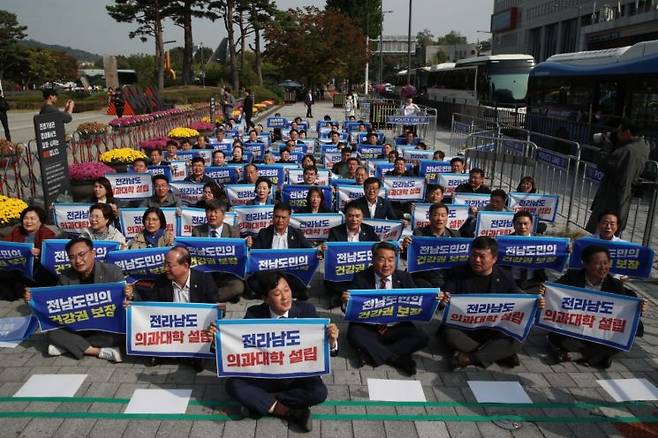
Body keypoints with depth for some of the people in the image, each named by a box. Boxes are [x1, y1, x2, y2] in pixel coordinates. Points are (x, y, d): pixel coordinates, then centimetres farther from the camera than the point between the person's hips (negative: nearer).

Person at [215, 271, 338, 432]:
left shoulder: (306, 310, -12)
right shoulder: (253, 314, -11)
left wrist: (331, 340, -35)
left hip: (298, 375, 0)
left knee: (319, 392, -29)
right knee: (233, 385, -24)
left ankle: (261, 402, -12)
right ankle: (289, 412, -16)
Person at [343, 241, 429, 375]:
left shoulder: (404, 278, 2)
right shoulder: (360, 278, -5)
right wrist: (347, 301, -31)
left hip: (396, 328, 2)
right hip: (367, 328, -2)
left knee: (421, 337, -22)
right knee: (354, 333, -32)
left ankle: (371, 353, -20)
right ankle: (396, 358, -19)